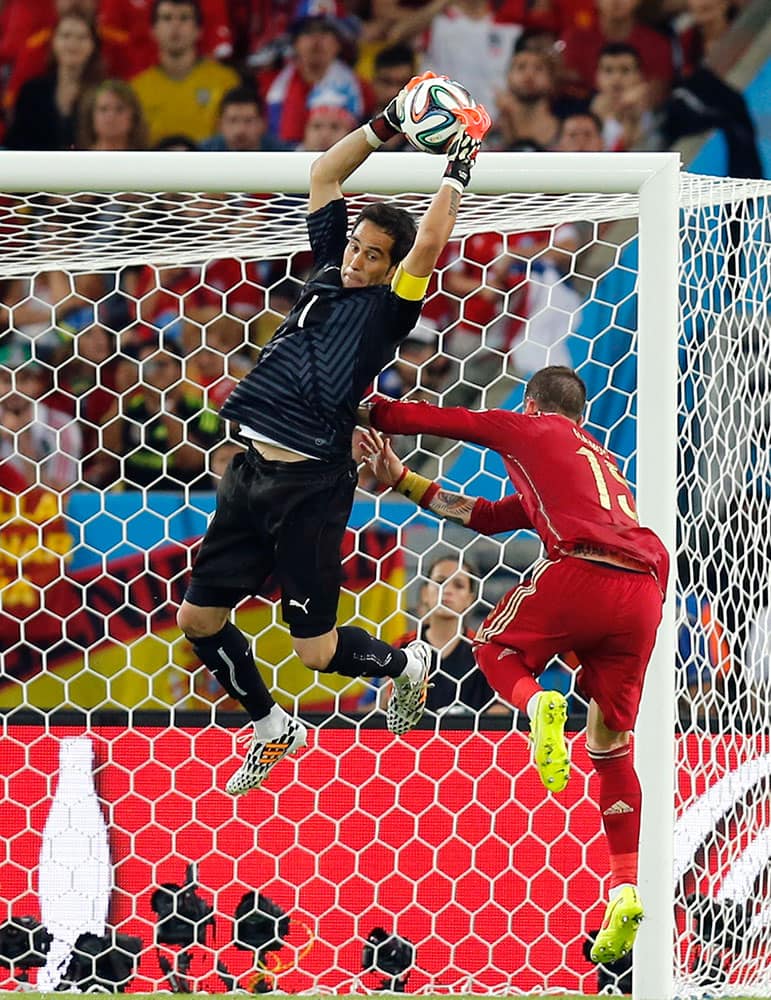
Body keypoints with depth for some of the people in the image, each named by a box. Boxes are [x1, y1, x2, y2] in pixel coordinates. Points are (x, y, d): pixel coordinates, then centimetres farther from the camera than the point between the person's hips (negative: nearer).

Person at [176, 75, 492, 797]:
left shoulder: (388, 305, -4)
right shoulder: (329, 273, 12)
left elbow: (428, 244, -21)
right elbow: (324, 173, 17)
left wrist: (456, 172, -12)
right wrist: (388, 123, 10)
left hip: (311, 486, -7)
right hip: (253, 472, 7)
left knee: (316, 648, -2)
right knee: (199, 617, 8)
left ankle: (407, 665, 30)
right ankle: (271, 730, 28)